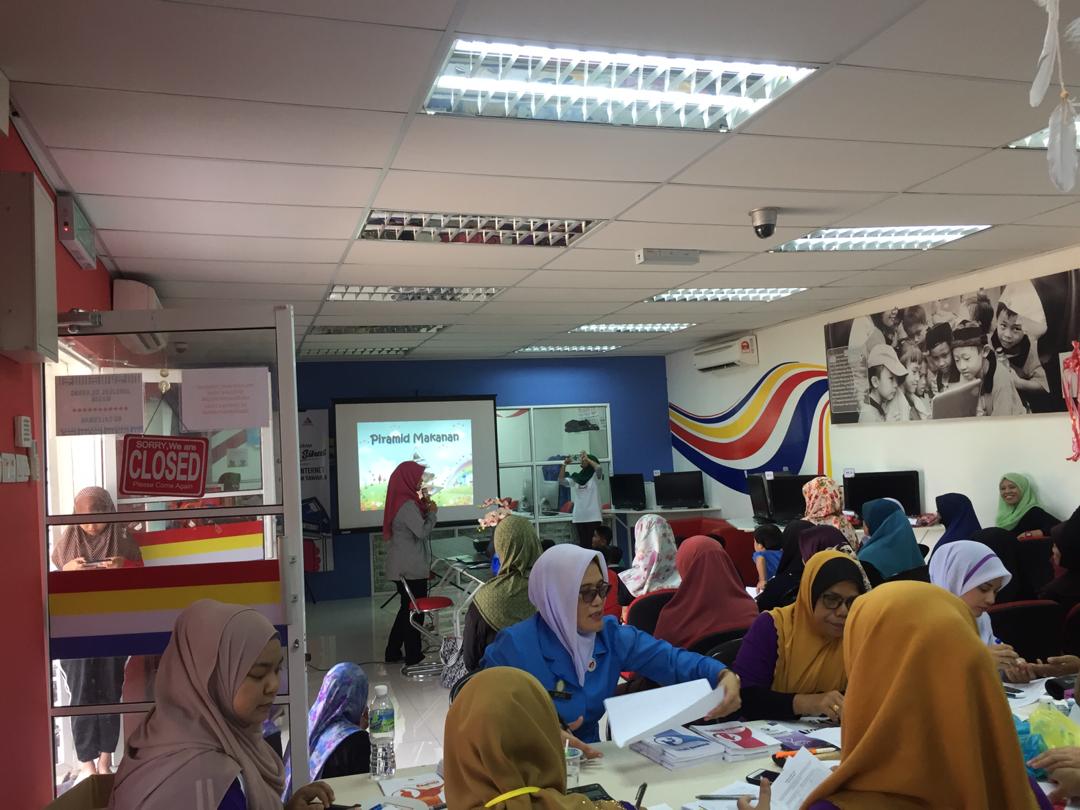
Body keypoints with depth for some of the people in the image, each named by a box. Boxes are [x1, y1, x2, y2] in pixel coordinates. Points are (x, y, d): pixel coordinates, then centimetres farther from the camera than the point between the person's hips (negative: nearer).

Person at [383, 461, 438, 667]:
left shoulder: (402, 501, 11)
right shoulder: (407, 505, -20)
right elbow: (422, 531, -22)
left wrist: (424, 507, 10)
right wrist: (432, 512, -7)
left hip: (402, 567, 10)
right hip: (411, 568, -10)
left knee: (407, 608, 18)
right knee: (415, 610, 0)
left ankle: (393, 652, 24)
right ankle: (413, 656, 9)